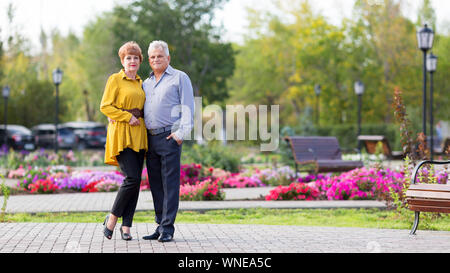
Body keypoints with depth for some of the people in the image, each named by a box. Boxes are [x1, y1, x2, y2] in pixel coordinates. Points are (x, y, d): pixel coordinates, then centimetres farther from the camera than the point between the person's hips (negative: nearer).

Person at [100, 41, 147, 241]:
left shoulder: (140, 82, 18)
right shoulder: (115, 79, -1)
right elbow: (105, 106, -7)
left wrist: (140, 119, 6)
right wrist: (128, 117, -13)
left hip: (139, 134, 7)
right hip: (122, 134, -7)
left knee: (136, 181, 1)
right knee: (132, 178, -17)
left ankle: (126, 226, 6)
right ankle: (112, 219, 0)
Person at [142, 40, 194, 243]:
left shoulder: (179, 78, 4)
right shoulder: (146, 83, 22)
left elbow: (187, 107, -4)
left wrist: (181, 133, -15)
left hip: (169, 137, -6)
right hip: (150, 138, 6)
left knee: (170, 184, -7)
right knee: (155, 185, 7)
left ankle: (167, 229, -8)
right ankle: (160, 226, 14)